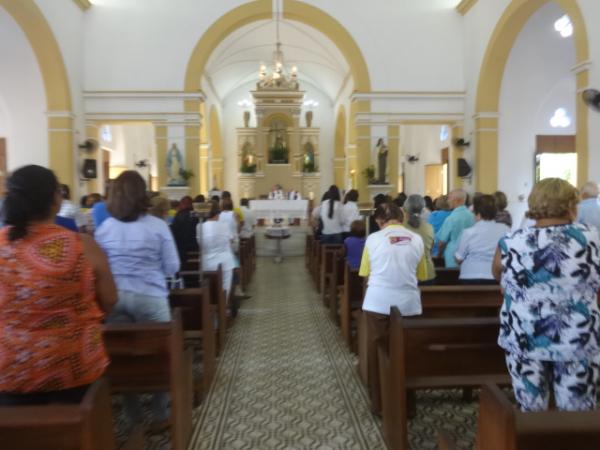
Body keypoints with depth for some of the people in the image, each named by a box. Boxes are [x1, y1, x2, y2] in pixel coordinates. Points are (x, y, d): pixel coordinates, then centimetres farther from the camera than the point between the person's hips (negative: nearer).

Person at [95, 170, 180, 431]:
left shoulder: (104, 228, 2)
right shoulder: (158, 226, -6)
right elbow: (172, 267, -3)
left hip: (114, 298, 3)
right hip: (150, 297, -3)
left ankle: (133, 416, 25)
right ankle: (160, 415, 21)